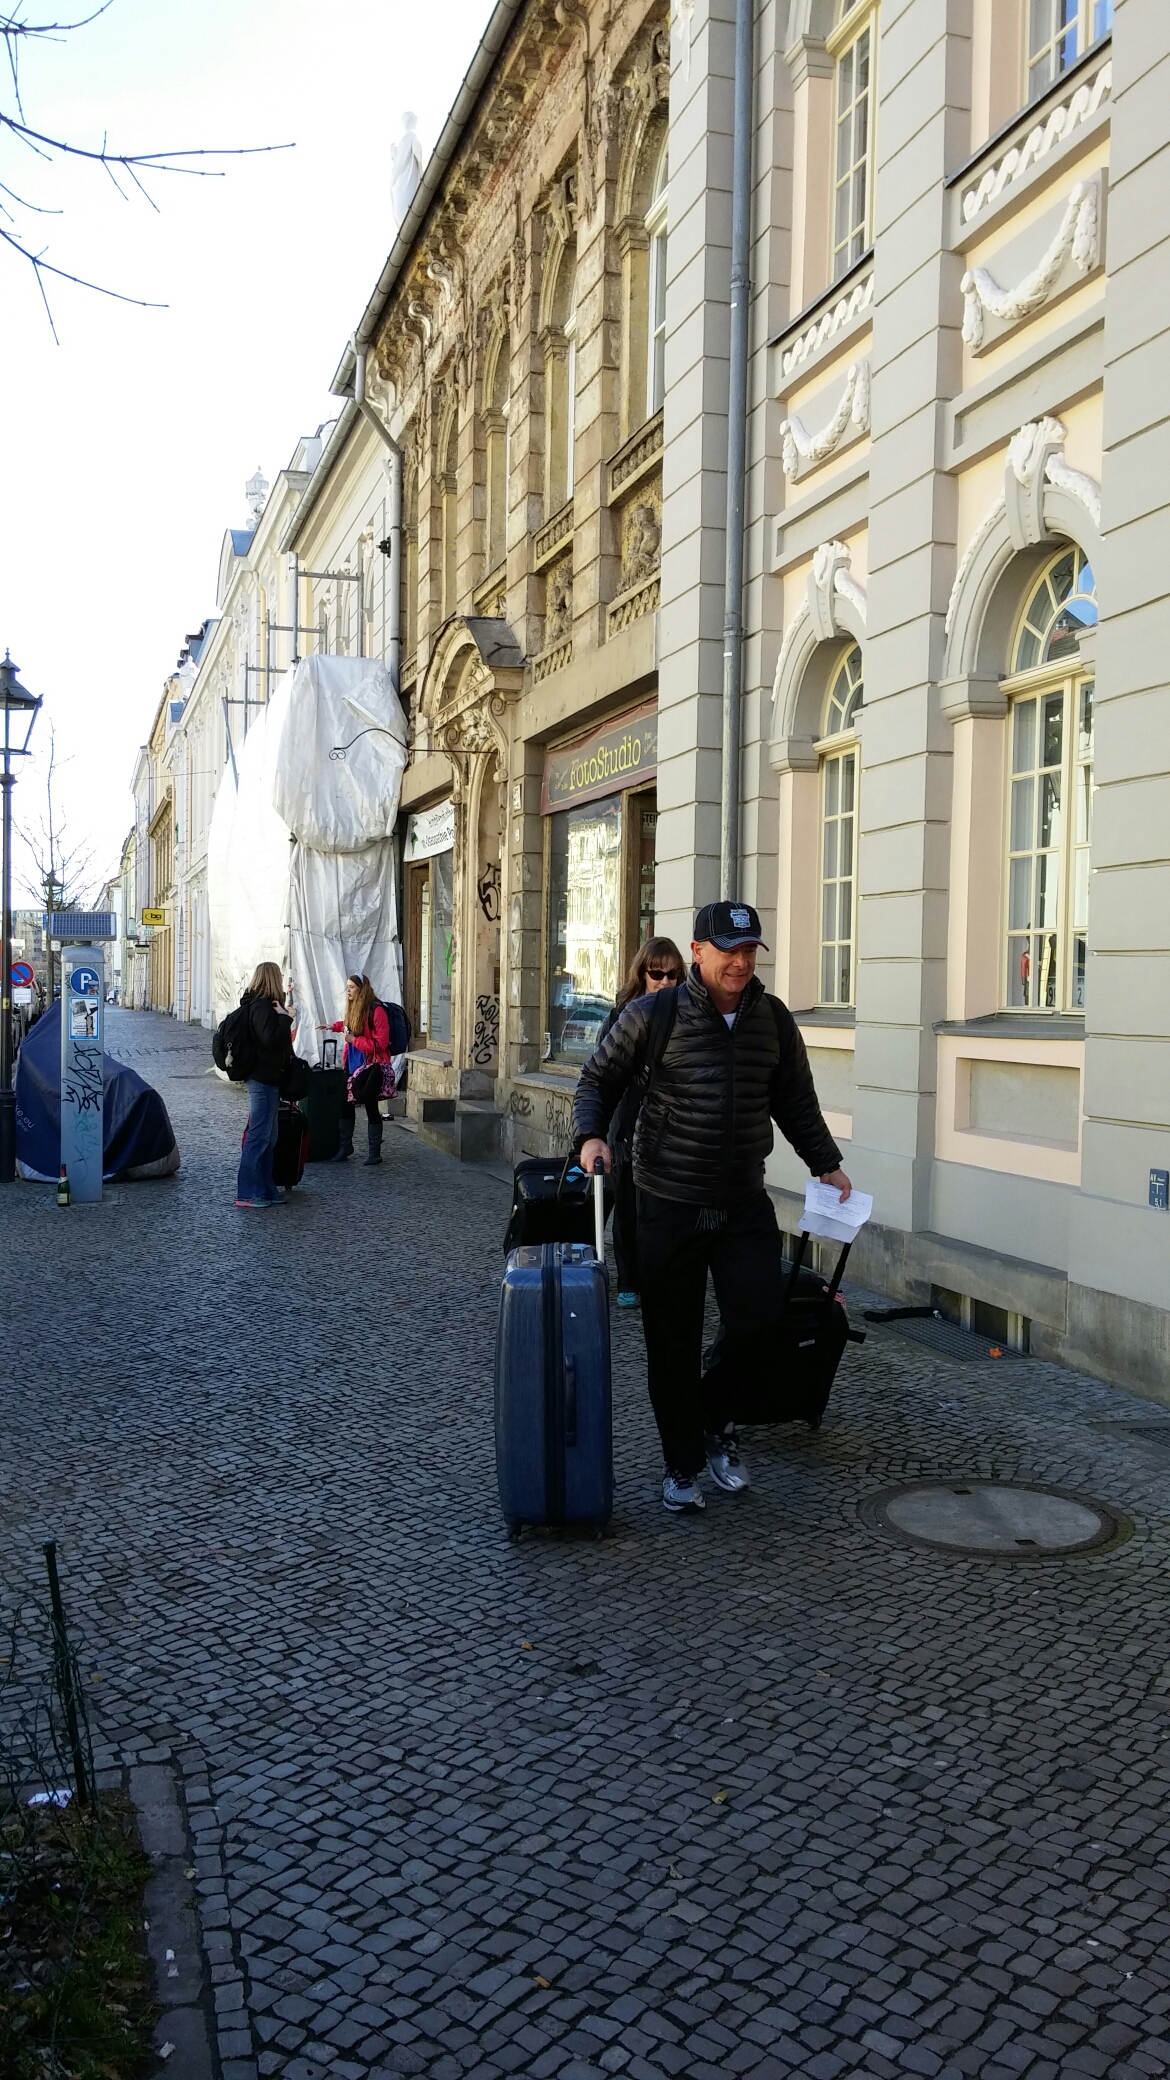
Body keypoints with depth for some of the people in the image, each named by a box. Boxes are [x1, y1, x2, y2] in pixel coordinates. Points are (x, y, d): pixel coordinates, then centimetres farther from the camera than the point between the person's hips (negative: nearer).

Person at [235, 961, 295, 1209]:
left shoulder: (263, 1004, 14)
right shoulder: (262, 1006, -16)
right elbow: (270, 1039, -24)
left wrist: (281, 1015, 6)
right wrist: (284, 1017, -16)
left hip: (266, 1078, 11)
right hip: (264, 1079, -11)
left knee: (268, 1137, 15)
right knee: (259, 1136, -7)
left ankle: (265, 1189, 21)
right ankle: (247, 1193, -4)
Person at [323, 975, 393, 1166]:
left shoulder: (376, 1010, -17)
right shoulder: (354, 1009, 8)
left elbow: (381, 1044, -21)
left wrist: (354, 1040, -18)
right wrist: (336, 1026, 21)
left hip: (373, 1066, -8)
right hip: (354, 1065, 8)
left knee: (371, 1107, -1)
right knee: (346, 1104, 8)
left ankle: (374, 1152, 9)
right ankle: (345, 1146, 20)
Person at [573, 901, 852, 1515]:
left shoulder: (774, 1019, 6)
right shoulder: (654, 1015, -6)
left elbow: (795, 1101, 18)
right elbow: (599, 1079, 2)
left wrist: (826, 1163, 14)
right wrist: (590, 1135, -15)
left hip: (745, 1203, 3)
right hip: (669, 1204, -3)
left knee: (761, 1313, -6)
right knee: (672, 1342, 4)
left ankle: (714, 1418, 24)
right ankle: (682, 1465, 21)